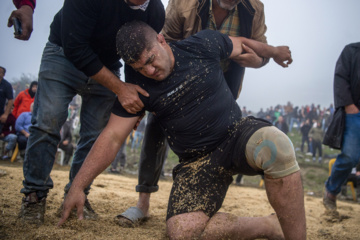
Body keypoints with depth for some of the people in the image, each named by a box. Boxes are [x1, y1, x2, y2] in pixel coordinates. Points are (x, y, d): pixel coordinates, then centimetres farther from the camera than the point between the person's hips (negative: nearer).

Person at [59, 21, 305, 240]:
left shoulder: (204, 45, -4)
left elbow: (242, 44, 16)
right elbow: (112, 137, -7)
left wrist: (274, 52, 33)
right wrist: (78, 186, -13)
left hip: (237, 133, 0)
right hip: (198, 162, 1)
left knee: (274, 144, -38)